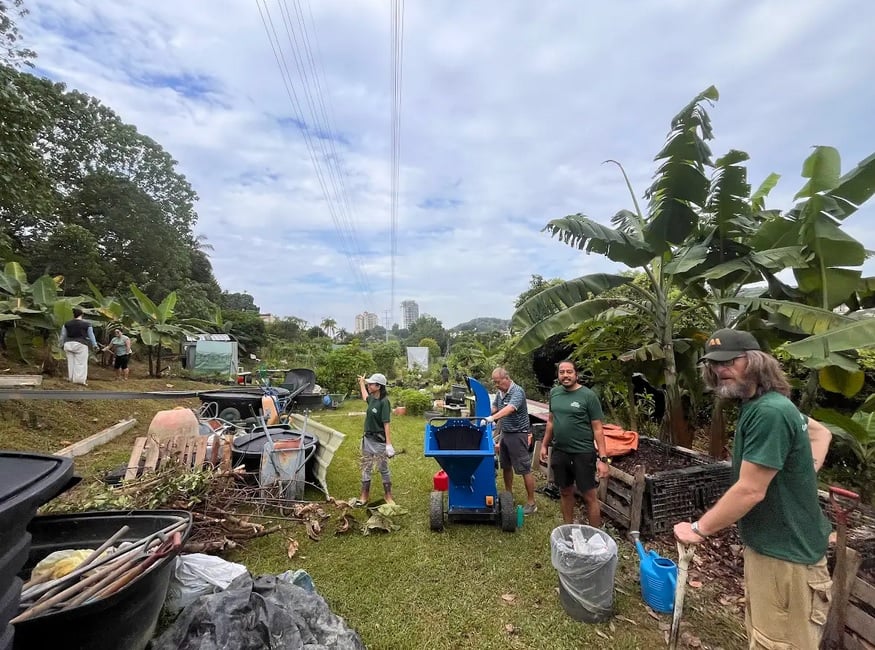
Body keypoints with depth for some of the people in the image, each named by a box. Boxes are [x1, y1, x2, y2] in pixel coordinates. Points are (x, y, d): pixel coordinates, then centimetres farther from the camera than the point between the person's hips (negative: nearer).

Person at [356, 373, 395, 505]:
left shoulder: (384, 402, -19)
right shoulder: (372, 399, 3)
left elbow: (386, 424, -23)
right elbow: (365, 397, 30)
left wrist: (389, 444, -25)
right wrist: (361, 383, 42)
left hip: (379, 441, -8)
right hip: (368, 439, 8)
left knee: (384, 469, 7)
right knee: (365, 468, 15)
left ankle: (388, 496, 22)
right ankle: (365, 496, 28)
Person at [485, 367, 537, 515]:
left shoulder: (517, 391, -22)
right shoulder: (500, 392, 4)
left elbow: (509, 408, -38)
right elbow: (494, 407, 13)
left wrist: (492, 418, -50)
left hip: (518, 434, -8)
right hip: (504, 433, 8)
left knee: (525, 470, 1)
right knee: (505, 466, 18)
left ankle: (531, 504, 13)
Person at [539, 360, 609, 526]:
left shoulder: (588, 395, -12)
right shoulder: (554, 393, 3)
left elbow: (598, 429, -11)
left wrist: (603, 458, -14)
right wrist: (544, 445, 13)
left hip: (583, 453, -5)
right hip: (559, 452, 5)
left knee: (589, 496, 6)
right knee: (565, 492, 18)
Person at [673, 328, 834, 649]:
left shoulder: (769, 412, -26)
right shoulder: (759, 405, 5)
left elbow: (750, 491, -26)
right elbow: (822, 432, 24)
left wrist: (699, 529, -16)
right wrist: (804, 474, 11)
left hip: (786, 553, -9)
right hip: (766, 545, 9)